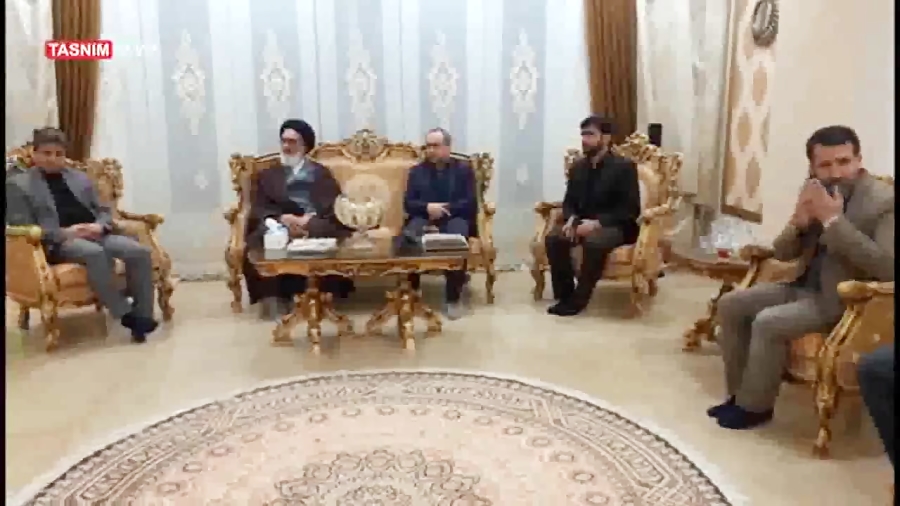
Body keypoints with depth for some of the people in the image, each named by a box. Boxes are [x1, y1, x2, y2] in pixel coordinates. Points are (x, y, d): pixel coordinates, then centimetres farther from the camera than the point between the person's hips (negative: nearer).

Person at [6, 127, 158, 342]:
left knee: (140, 251, -24)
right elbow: (21, 228, -1)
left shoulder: (80, 178, 23)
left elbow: (104, 210, 21)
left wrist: (100, 226, -4)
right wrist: (65, 233, -14)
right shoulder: (17, 184, 9)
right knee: (94, 253, -39)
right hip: (57, 242, -5)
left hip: (96, 234, 5)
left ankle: (142, 315, -21)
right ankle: (125, 314, -32)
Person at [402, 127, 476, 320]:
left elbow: (470, 203, 0)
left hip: (454, 217, -1)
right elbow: (408, 203, 7)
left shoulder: (463, 169, 11)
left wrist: (444, 209, -13)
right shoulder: (417, 171, 17)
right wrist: (428, 207, -14)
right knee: (407, 238, -34)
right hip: (424, 217, 2)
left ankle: (453, 298, -26)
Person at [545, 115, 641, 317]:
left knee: (594, 242, -38)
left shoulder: (624, 166, -7)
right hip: (582, 222, 5)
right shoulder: (577, 167, 10)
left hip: (614, 226, -5)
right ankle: (564, 294, -15)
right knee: (553, 238, -25)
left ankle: (579, 298, -22)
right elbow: (569, 201, 14)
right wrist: (572, 219, -11)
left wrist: (597, 223, -23)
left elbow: (631, 209, -12)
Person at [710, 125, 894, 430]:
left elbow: (887, 268, -29)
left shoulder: (885, 201, -16)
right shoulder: (814, 191, 3)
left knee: (767, 323, -25)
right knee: (730, 305, -3)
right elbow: (782, 254, 5)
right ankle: (739, 393, 7)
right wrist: (798, 222, -17)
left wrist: (833, 220, -29)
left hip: (844, 299, -7)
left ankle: (755, 406, -5)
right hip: (804, 285, 8)